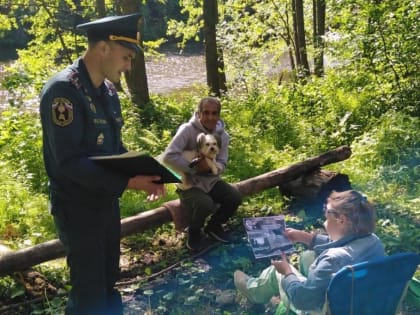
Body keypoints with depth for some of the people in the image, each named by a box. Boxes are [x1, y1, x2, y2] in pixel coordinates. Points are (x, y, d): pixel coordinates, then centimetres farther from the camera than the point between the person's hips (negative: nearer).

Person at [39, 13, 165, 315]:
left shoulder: (107, 90, 4)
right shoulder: (62, 90, -22)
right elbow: (69, 162, -27)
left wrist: (142, 174, -5)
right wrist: (127, 182, -29)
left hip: (107, 201, 8)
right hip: (77, 208, -8)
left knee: (108, 281, 22)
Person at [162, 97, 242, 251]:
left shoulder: (223, 135, -2)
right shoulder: (188, 130, -19)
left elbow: (222, 164, -5)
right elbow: (168, 156, -28)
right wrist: (194, 167, -27)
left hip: (211, 181, 6)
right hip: (189, 183, -6)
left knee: (235, 197, -14)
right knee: (205, 204, -32)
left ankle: (214, 225, 14)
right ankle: (194, 233, 0)